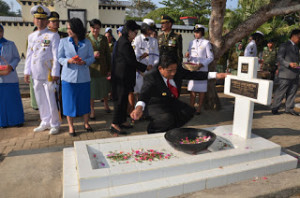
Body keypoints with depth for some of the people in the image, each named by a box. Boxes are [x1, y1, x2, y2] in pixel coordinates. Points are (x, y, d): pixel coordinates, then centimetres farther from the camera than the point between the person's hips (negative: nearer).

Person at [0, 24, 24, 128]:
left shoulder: (10, 44, 3)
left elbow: (17, 58, 4)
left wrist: (11, 66, -16)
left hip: (10, 78, -1)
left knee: (13, 98, 3)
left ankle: (17, 120, 15)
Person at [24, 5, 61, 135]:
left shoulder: (53, 36, -3)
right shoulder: (31, 36, 14)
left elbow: (56, 56, -7)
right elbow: (29, 55, 17)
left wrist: (55, 73, -12)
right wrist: (27, 72, 12)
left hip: (48, 74, -6)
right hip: (36, 74, 6)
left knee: (51, 101, -1)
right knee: (41, 101, 12)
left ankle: (54, 124, 12)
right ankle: (45, 123, 25)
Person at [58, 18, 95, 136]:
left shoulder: (87, 43, 4)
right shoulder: (64, 42, 3)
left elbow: (92, 57, 5)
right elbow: (59, 58, 3)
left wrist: (85, 62, -15)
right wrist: (68, 61, -17)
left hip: (83, 76, 1)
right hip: (69, 76, -1)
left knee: (85, 100, 8)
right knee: (69, 101, 3)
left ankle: (86, 123, 25)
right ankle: (70, 126, 17)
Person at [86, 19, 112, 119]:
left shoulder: (103, 39, 6)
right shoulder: (86, 39, -4)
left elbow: (108, 54, 9)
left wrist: (109, 69, 6)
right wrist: (92, 54, -22)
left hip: (103, 67, 3)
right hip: (91, 67, -3)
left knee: (105, 88, 15)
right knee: (91, 90, 3)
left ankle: (106, 105, 38)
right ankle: (92, 110, 19)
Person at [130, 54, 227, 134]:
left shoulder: (178, 71, -9)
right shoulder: (151, 77, -27)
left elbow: (194, 75, -2)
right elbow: (145, 92, -43)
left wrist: (216, 75, -8)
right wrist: (139, 107, -65)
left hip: (173, 102, 7)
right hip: (157, 105, -7)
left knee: (189, 112, -11)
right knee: (167, 119, -33)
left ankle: (170, 129, 2)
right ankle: (153, 130, -5)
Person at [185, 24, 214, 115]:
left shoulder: (206, 43, -3)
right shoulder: (191, 42, 11)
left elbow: (211, 57, -4)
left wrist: (202, 64, -18)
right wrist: (188, 56, -8)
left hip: (202, 69, -4)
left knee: (201, 89, 2)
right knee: (192, 89, 4)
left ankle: (199, 108, 12)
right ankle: (191, 107, 10)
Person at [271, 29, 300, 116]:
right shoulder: (284, 46, -3)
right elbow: (279, 58, -11)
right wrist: (289, 64, -22)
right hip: (286, 74, -7)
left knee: (292, 92, 9)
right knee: (281, 91, -4)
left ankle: (289, 108, 18)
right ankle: (274, 108, 7)